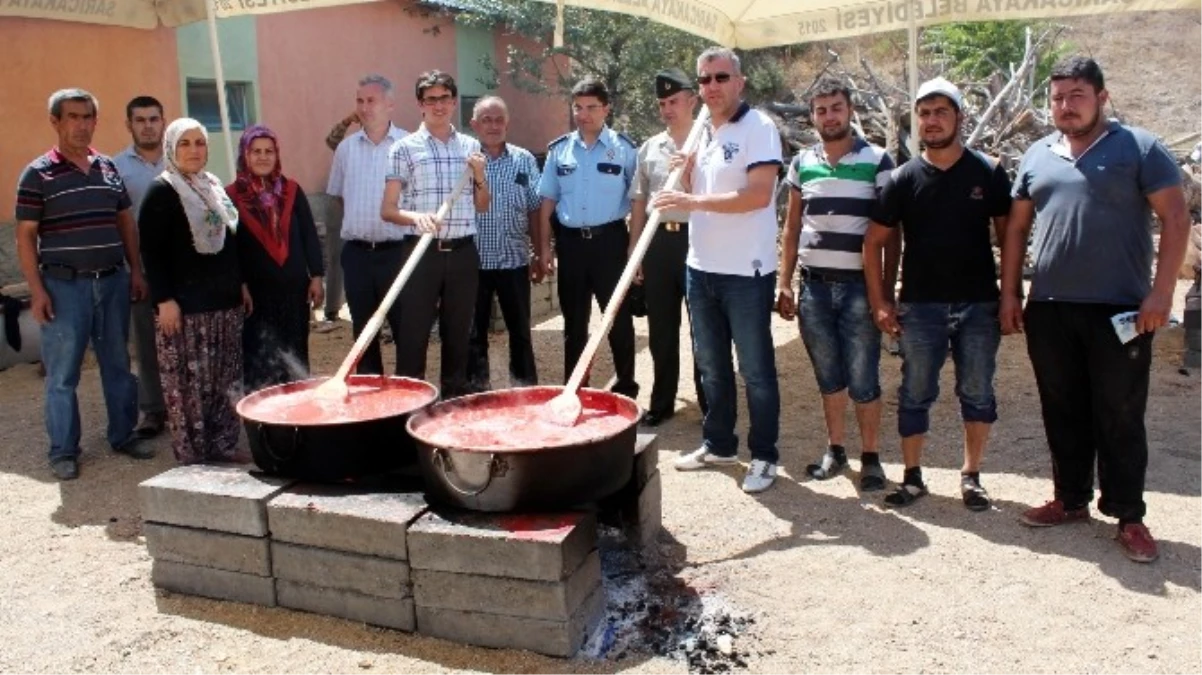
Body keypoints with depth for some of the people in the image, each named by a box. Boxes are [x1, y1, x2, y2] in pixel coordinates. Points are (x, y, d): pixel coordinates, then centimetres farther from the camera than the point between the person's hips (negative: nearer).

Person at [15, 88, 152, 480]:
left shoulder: (108, 168, 9)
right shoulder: (38, 175, -4)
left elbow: (125, 223, 15)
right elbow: (25, 236, -5)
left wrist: (136, 272, 9)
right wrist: (37, 292, -11)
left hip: (113, 282, 4)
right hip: (65, 285, -4)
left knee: (118, 365, 12)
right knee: (63, 373, 3)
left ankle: (123, 436, 25)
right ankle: (64, 452, 14)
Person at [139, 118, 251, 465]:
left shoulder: (214, 187, 16)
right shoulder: (161, 191, -5)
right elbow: (151, 250, -11)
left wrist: (241, 284, 18)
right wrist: (164, 299, -17)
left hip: (225, 300, 7)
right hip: (185, 304, -7)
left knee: (224, 379, 9)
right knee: (188, 381, -4)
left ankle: (222, 444, 19)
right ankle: (192, 455, 4)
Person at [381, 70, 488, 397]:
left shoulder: (471, 146, 10)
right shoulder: (405, 148, 0)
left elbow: (482, 207, 14)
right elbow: (387, 210, -3)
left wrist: (479, 175, -4)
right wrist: (416, 217, -22)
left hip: (463, 252, 3)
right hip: (421, 252, -3)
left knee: (458, 333, 10)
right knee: (413, 334, -1)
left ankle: (455, 400, 21)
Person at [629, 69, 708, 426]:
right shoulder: (649, 148, 12)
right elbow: (639, 202, 14)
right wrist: (634, 251, 11)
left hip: (697, 240, -4)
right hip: (658, 242, 5)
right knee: (661, 328, 11)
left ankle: (711, 403, 15)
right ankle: (662, 402, 23)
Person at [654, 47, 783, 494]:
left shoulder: (758, 128, -10)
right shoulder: (700, 133, 14)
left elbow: (759, 194, -22)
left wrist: (694, 201, -24)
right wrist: (684, 172, 0)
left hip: (746, 272, -7)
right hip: (701, 267, 8)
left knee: (755, 370, 3)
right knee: (711, 365, 17)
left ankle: (764, 456, 15)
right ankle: (718, 444, 31)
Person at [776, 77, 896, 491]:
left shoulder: (877, 161, -2)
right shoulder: (802, 162, 9)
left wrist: (886, 290, -6)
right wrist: (784, 283, 8)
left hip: (859, 286, -3)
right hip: (814, 286, 3)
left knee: (862, 380, 0)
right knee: (829, 376, 13)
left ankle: (870, 458, 15)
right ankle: (834, 449, 26)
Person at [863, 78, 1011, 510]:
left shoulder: (988, 172, 0)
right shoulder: (904, 179, 0)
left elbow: (1009, 236, 3)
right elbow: (874, 241, 3)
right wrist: (879, 302, -2)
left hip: (979, 305, 0)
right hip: (919, 307, 0)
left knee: (977, 393, 7)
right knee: (915, 394, 6)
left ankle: (971, 476, 22)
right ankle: (913, 476, 18)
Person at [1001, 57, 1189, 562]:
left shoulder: (1138, 148, 0)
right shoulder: (1037, 156, 12)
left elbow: (1176, 218, -4)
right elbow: (1016, 229, 14)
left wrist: (1161, 292, -12)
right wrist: (1008, 293, 9)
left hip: (1120, 310, -4)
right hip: (1048, 310, 4)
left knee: (1120, 417, 3)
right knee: (1063, 413, 13)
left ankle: (1128, 516, 15)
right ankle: (1071, 500, 26)